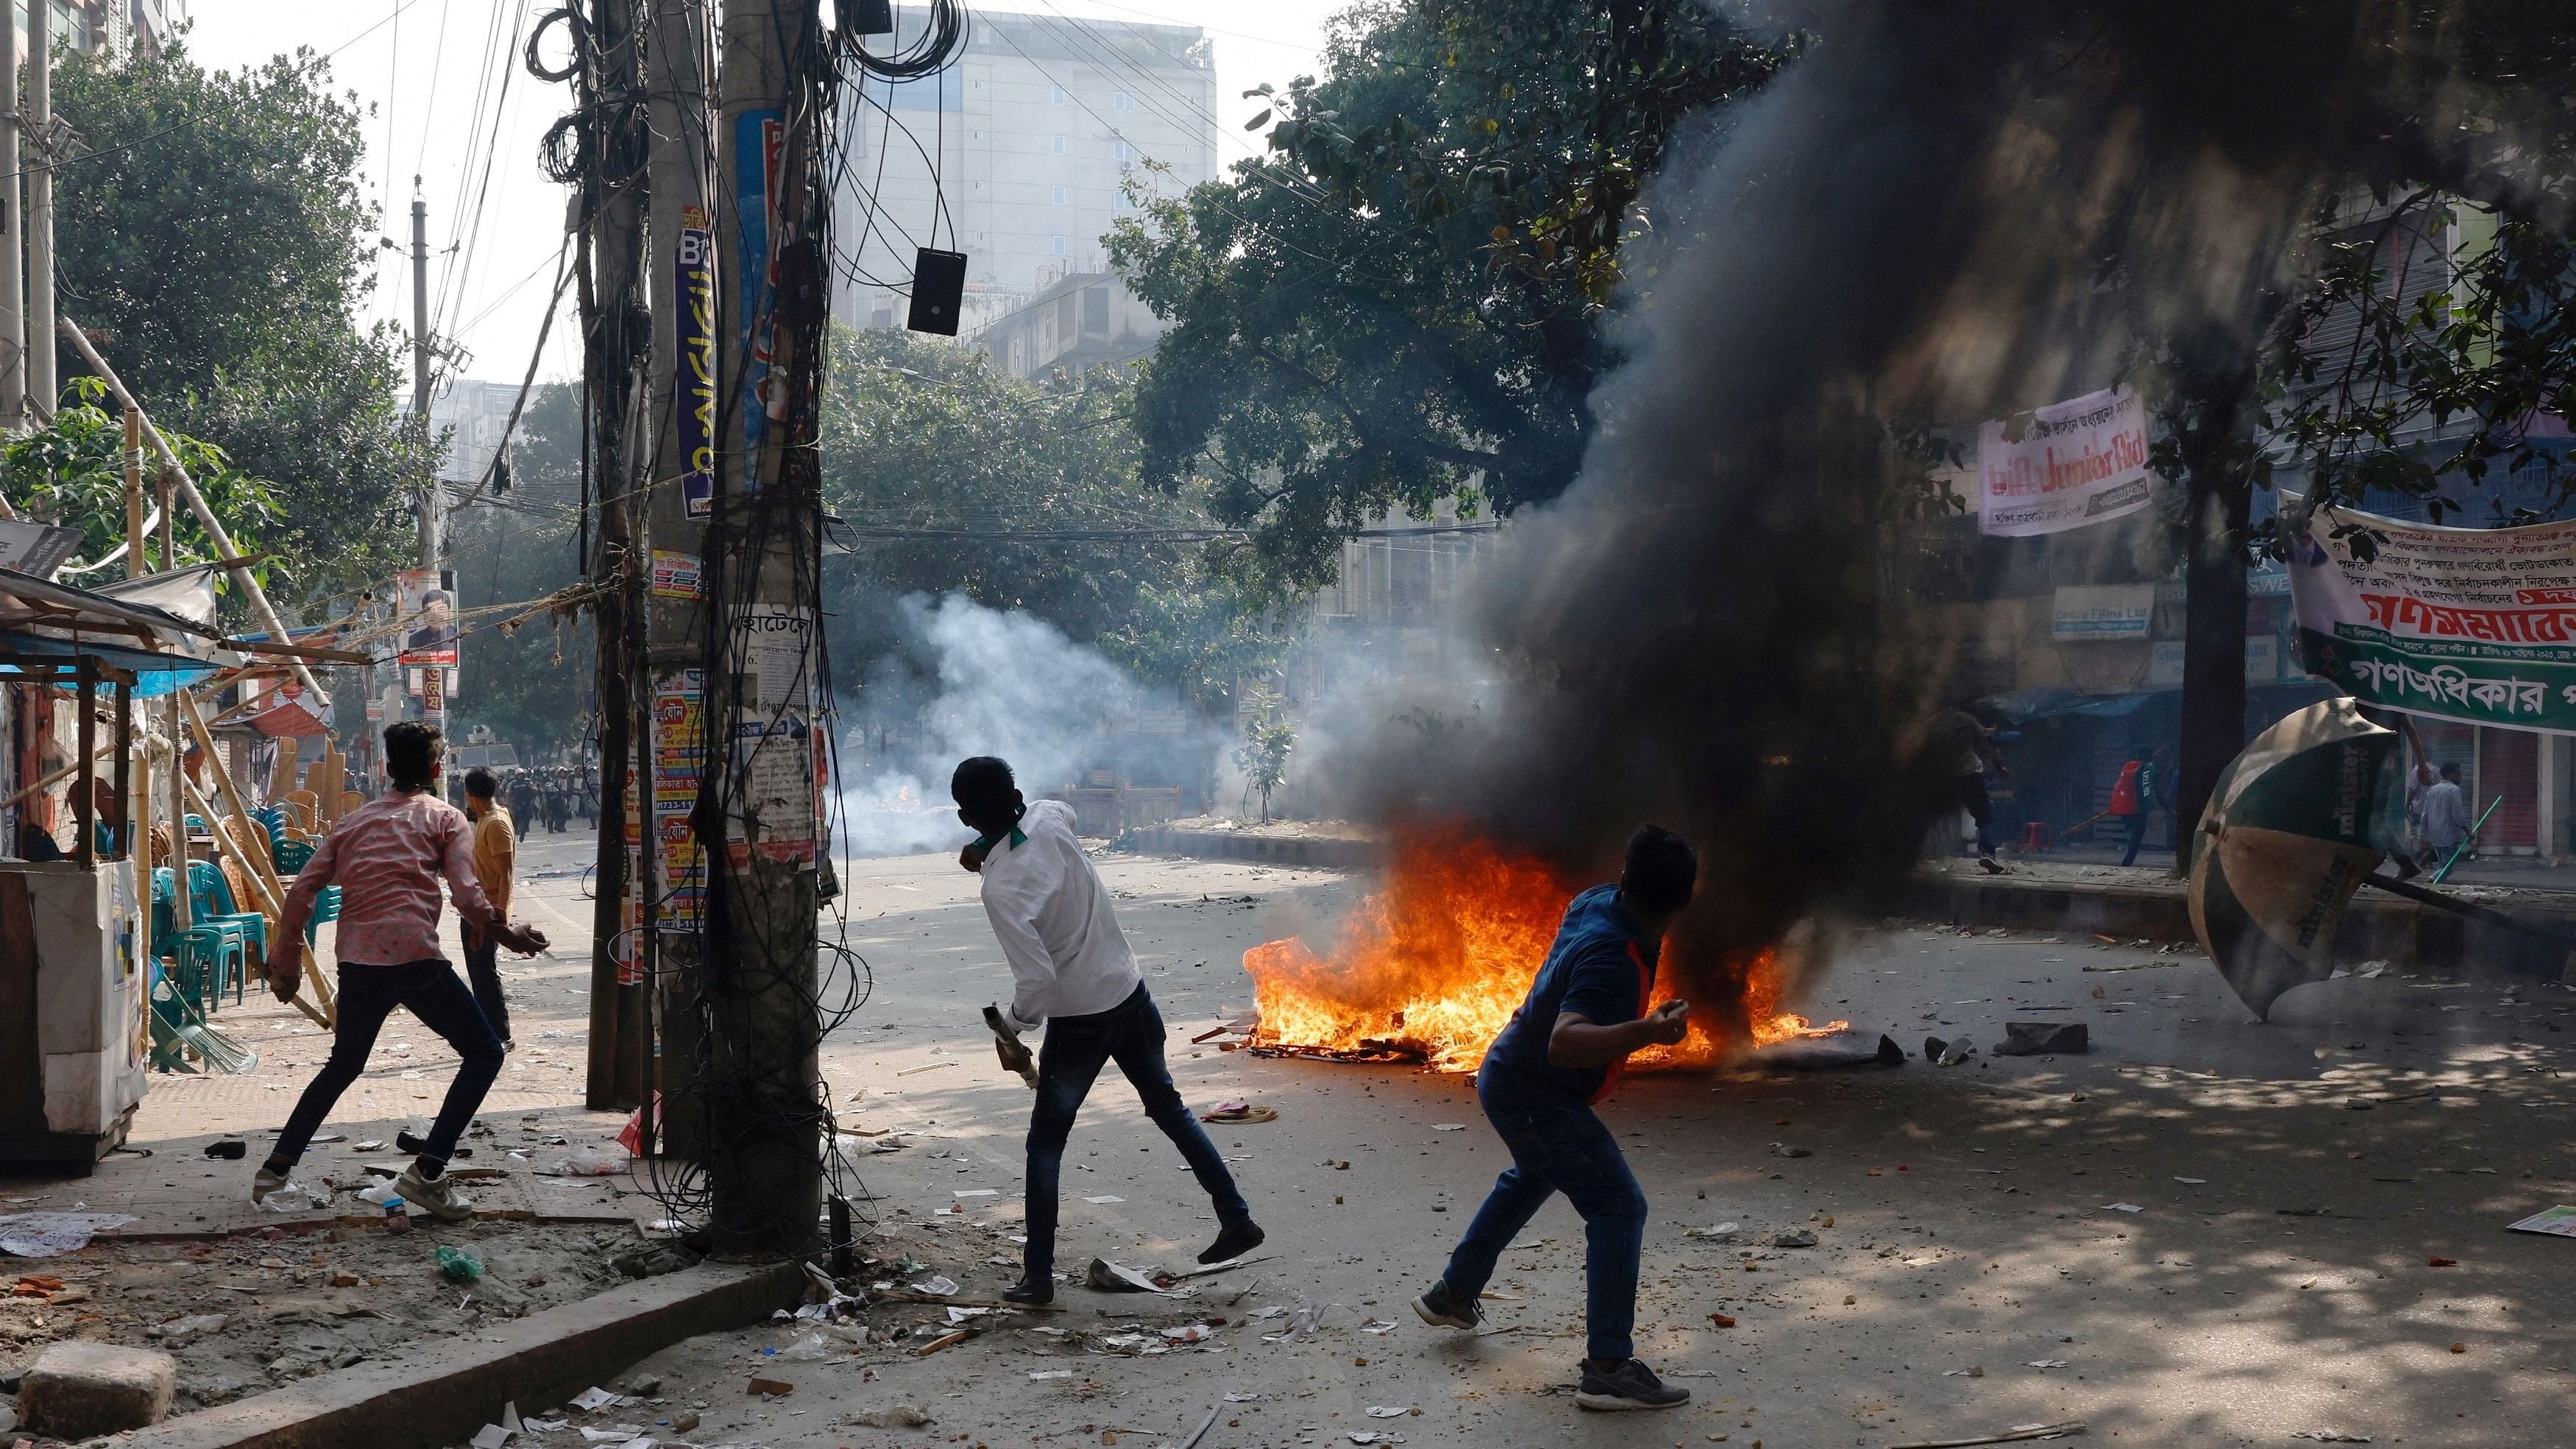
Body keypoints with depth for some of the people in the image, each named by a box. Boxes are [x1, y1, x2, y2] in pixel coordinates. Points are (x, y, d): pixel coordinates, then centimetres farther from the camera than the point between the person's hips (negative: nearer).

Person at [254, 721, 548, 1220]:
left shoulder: (353, 820, 20)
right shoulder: (445, 818, 7)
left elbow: (302, 891, 15)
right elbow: (467, 896, -7)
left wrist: (287, 962, 24)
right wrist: (509, 935, 6)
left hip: (356, 962, 6)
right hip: (414, 956, -5)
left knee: (343, 1064, 27)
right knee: (484, 1053, 6)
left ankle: (276, 1167, 25)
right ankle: (427, 1172, -5)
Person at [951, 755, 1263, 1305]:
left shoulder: (1000, 888, -24)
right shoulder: (1049, 819, -7)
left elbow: (1037, 979, -28)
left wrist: (1014, 1022, -7)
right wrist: (988, 850, 11)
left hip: (1079, 1023, -6)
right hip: (1131, 995, 6)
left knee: (1045, 1145, 10)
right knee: (1168, 1107, 22)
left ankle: (1038, 1276, 13)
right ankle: (1237, 1221, 25)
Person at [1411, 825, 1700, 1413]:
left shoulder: (1596, 902, -8)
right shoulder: (1611, 957, -33)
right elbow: (1565, 1044, -49)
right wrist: (1648, 1031, -61)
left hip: (1511, 1076, 10)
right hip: (1534, 1097, -10)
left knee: (1530, 1179, 34)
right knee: (1619, 1207, -12)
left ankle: (1452, 1294, 48)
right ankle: (1608, 1368, -15)